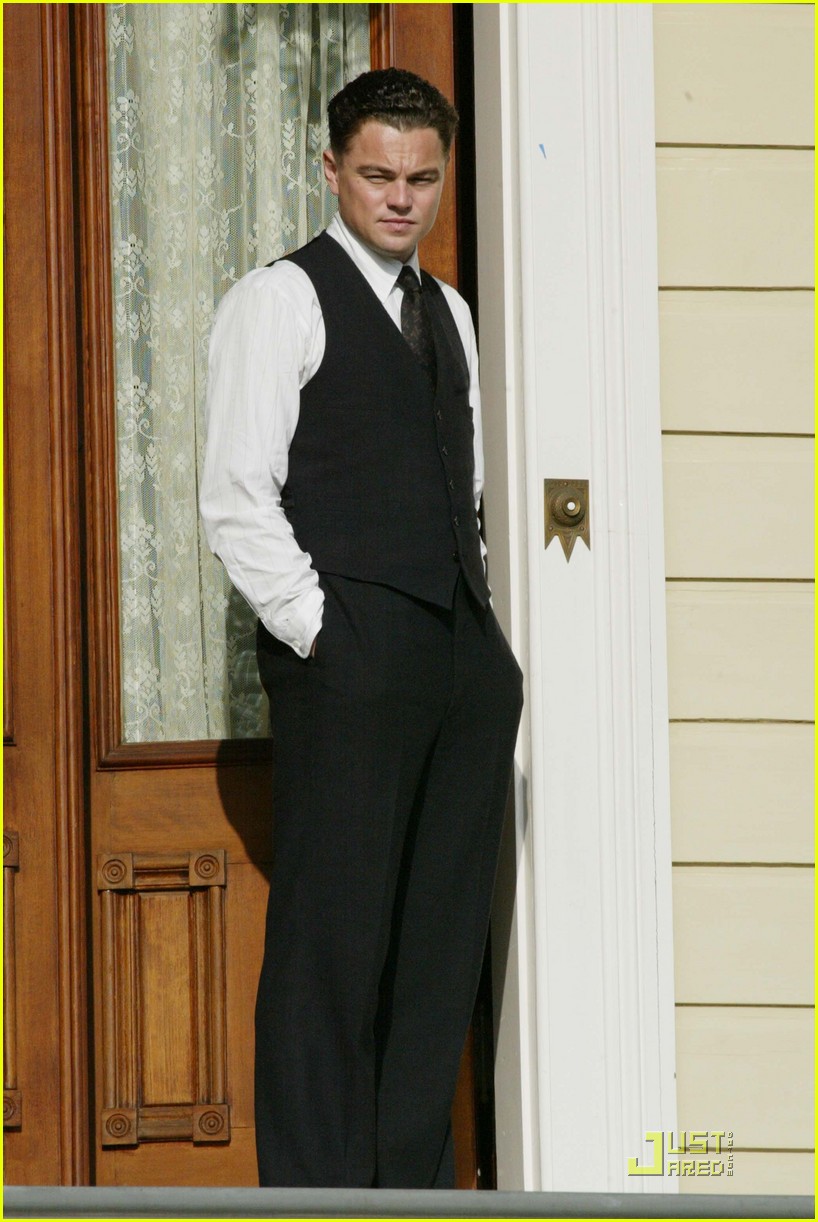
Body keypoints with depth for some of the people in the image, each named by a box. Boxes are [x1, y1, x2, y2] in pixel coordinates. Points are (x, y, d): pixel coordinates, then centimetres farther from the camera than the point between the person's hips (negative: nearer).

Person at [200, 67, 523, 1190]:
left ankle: (416, 1185, 11)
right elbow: (236, 501, -7)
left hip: (464, 663, 7)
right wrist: (317, 630, -12)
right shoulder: (281, 299, -1)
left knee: (445, 937, 6)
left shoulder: (448, 313, 21)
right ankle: (317, 1193, -5)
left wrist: (483, 622, 14)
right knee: (335, 943, -8)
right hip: (349, 660, -7)